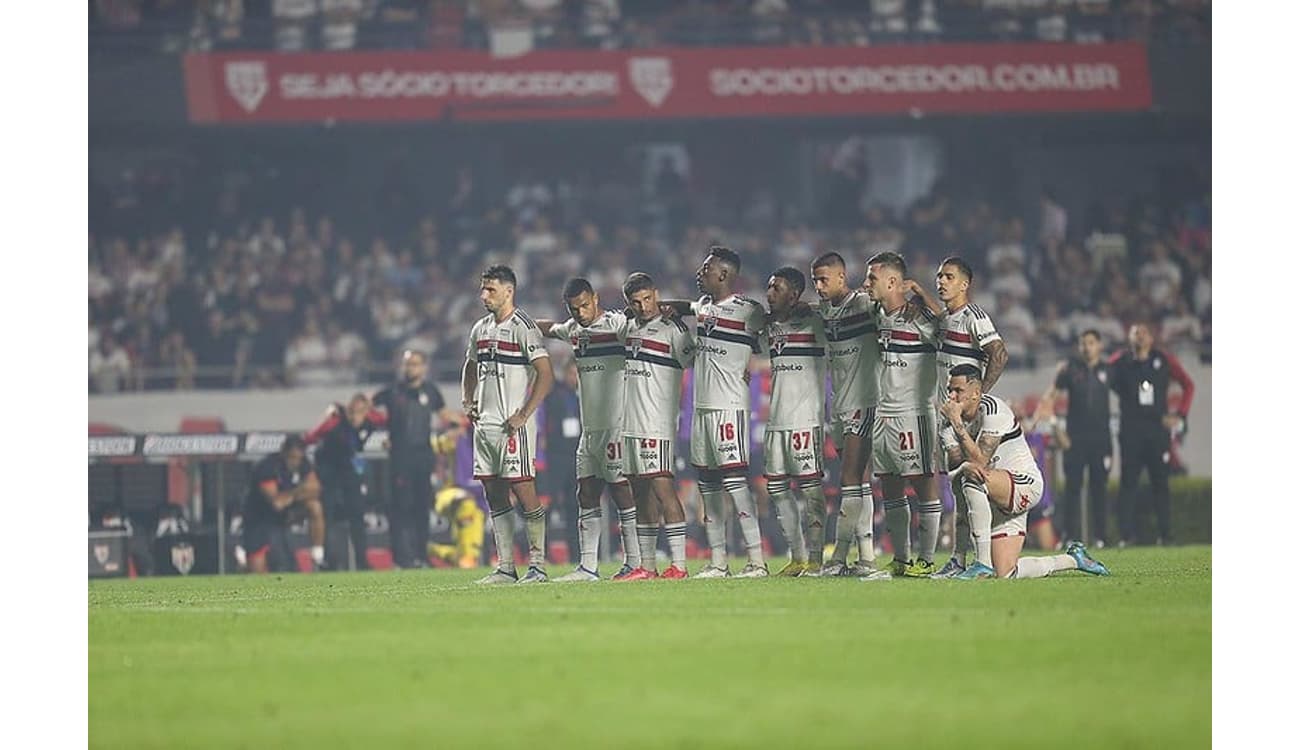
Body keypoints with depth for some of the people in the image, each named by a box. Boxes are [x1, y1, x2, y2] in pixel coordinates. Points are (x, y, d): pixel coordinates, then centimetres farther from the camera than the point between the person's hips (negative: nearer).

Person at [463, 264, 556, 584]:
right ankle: (505, 567, 11)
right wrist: (467, 402, 14)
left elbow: (546, 374, -15)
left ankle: (537, 565, -6)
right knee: (495, 498, 8)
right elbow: (470, 367, 31)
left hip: (512, 423, -8)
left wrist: (524, 415, -17)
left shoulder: (522, 327, -9)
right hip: (484, 423, 8)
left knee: (524, 491, -8)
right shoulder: (480, 329, 15)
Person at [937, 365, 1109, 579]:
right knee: (1006, 576, -3)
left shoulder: (992, 409, -16)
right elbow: (953, 473, -8)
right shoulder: (949, 424, 4)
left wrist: (958, 423, -28)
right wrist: (965, 468, -31)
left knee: (973, 479, -35)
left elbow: (980, 461, -25)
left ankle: (983, 564, -31)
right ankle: (1073, 559, 22)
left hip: (1024, 485, -7)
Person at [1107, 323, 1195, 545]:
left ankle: (1164, 533, 7)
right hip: (1131, 432, -1)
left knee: (1160, 481, 3)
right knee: (1128, 482, -3)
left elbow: (1188, 385, 13)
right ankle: (1127, 533, -1)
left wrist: (1179, 415, 5)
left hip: (1158, 429, 1)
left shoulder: (1164, 360, 6)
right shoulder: (1120, 361, 3)